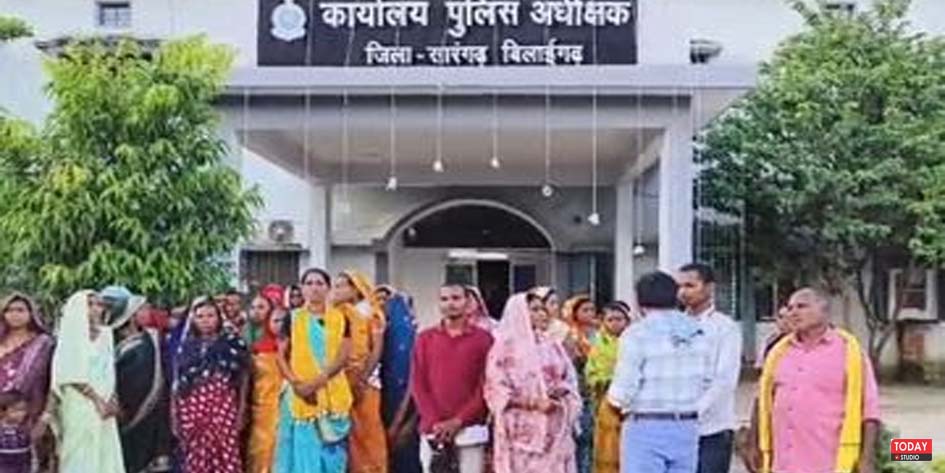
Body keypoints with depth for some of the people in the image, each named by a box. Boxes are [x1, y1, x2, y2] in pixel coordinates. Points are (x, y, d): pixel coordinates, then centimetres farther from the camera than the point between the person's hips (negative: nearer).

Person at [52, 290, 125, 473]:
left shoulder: (105, 335, 13)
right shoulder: (72, 334, -4)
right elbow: (73, 375, -11)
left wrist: (111, 399, -2)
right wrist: (97, 399, -14)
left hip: (104, 405, 5)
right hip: (80, 405, -5)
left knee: (107, 454, 3)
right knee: (80, 458, -5)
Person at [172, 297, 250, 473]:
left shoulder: (233, 343, 6)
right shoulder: (186, 346, 13)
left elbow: (243, 380, 5)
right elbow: (177, 382, 12)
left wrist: (241, 411, 0)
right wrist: (174, 413, 8)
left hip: (224, 408, -2)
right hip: (193, 409, 2)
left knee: (226, 457, -6)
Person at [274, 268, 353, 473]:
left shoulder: (340, 319, 6)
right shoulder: (292, 319, 7)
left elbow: (343, 357, -3)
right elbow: (281, 356, 3)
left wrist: (317, 381, -16)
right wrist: (296, 383, -13)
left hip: (333, 395, 0)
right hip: (299, 394, 0)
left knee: (331, 451, 0)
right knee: (301, 447, -3)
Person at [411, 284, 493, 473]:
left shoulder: (483, 338, 4)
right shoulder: (425, 338, 10)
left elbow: (486, 385, -2)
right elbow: (418, 384, 5)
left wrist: (458, 420, -10)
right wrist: (434, 422, -7)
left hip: (470, 430, -2)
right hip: (433, 430, 2)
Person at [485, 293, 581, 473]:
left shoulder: (553, 346, 13)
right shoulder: (505, 346, -3)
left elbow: (570, 380, 15)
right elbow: (497, 389, -9)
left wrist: (561, 392, -8)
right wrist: (533, 402, -16)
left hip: (554, 428, 5)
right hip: (522, 429, -5)